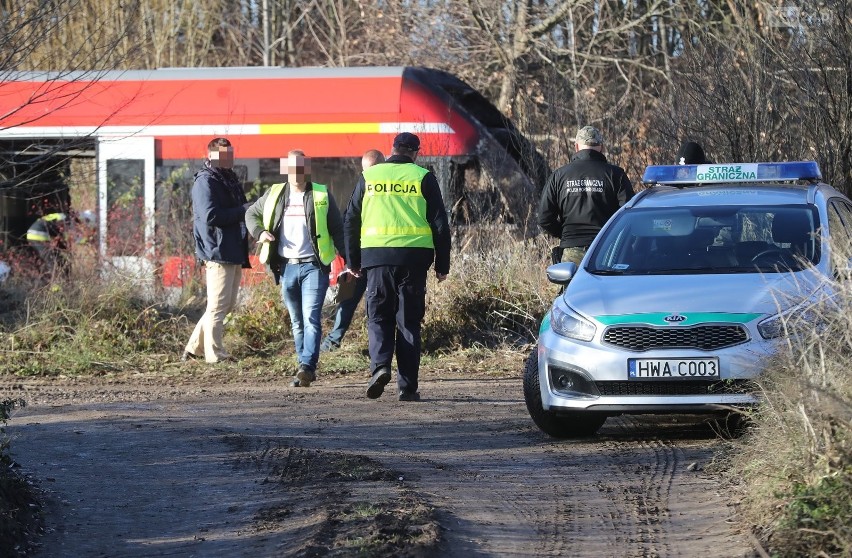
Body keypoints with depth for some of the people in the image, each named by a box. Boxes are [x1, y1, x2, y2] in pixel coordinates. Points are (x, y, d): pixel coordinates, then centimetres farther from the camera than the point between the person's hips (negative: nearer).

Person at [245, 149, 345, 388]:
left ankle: (307, 366, -23)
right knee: (297, 322, 8)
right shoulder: (274, 195, 10)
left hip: (314, 266, -4)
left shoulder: (321, 196, 2)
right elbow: (251, 214, 23)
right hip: (287, 267, 4)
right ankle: (305, 370, 15)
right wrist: (259, 232, 2)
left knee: (311, 317, -16)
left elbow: (337, 229, 3)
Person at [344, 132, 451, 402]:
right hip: (414, 256, 0)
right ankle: (407, 385, 3)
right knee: (408, 321, 6)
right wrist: (442, 264, 8)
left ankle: (380, 365, -17)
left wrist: (354, 261, 18)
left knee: (379, 317, 9)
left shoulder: (369, 176, 8)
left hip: (376, 255, 0)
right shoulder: (423, 178, 4)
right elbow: (440, 223, 3)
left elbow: (351, 220, 11)